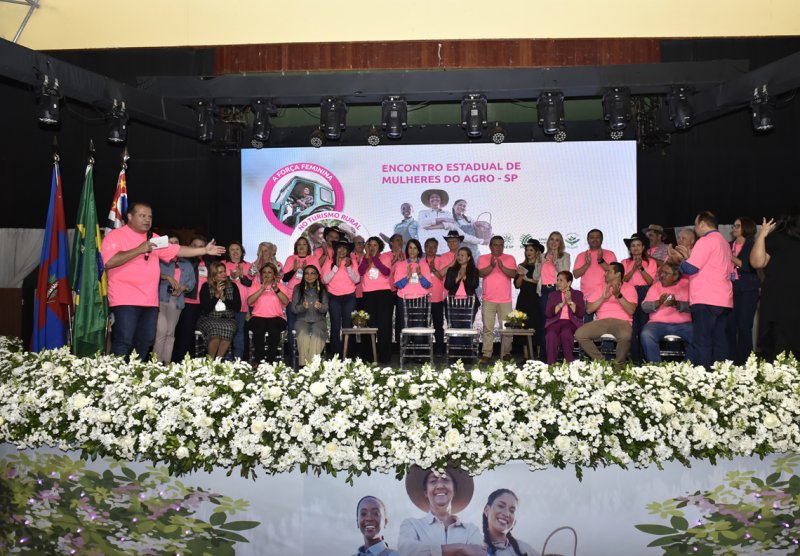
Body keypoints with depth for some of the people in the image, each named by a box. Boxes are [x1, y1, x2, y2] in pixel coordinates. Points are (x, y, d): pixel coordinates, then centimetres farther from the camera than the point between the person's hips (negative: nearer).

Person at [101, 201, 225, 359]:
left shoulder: (154, 238, 17)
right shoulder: (115, 235, -4)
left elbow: (177, 250, 19)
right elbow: (109, 262, -18)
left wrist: (204, 250, 13)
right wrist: (139, 249, -18)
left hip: (150, 302, 7)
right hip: (125, 301, -7)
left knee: (144, 343, 9)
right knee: (123, 342, -10)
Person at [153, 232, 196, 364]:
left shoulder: (187, 264, 20)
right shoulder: (160, 259, 7)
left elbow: (192, 281, 12)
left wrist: (183, 287, -7)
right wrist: (167, 277, -23)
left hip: (177, 300, 4)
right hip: (161, 298, -4)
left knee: (170, 332, 7)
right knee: (161, 330, -14)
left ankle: (166, 363, 10)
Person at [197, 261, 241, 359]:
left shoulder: (232, 286, 7)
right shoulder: (206, 287, 2)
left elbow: (238, 307, 1)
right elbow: (205, 309, -6)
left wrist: (224, 298, -9)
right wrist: (217, 295, -12)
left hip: (228, 319, 1)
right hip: (209, 319, -1)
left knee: (229, 327, -34)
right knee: (215, 328, -35)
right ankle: (210, 359, -22)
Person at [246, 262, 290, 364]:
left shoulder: (281, 286, 18)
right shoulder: (255, 285, 18)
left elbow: (286, 301, -2)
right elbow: (249, 302, 0)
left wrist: (276, 289, -15)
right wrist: (262, 289, -8)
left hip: (276, 317, 0)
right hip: (258, 317, 0)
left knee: (274, 330, -35)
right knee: (259, 330, -34)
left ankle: (270, 361, -25)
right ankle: (258, 361, -23)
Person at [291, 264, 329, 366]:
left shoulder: (322, 289, 8)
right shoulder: (298, 288, 6)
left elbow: (326, 308, 2)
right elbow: (293, 308, 1)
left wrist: (320, 307, -22)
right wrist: (302, 307, -21)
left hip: (318, 320, 0)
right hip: (302, 320, 0)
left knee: (316, 333, -34)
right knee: (303, 333, -33)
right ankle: (303, 364, -29)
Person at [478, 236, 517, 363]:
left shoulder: (510, 258, 9)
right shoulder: (483, 258, 8)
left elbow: (513, 274, -5)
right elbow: (481, 273, -6)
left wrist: (502, 267, -20)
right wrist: (491, 266, -21)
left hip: (505, 300, 0)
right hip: (488, 299, 0)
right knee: (488, 328, 0)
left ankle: (506, 354, 5)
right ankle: (487, 354, 3)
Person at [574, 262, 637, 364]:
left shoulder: (629, 288, 11)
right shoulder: (599, 288, 19)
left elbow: (631, 311, -5)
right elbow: (588, 309, 8)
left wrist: (618, 295, -14)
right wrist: (603, 298, -4)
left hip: (621, 321, -3)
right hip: (601, 321, 3)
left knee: (625, 336, -39)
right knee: (579, 334, -24)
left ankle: (618, 363, -11)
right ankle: (600, 360, -9)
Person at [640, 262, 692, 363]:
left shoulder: (686, 285, 9)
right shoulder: (655, 286, 17)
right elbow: (644, 306, 6)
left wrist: (677, 304, -22)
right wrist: (658, 302, -13)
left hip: (683, 324, -1)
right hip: (658, 323, 1)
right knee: (646, 335, -30)